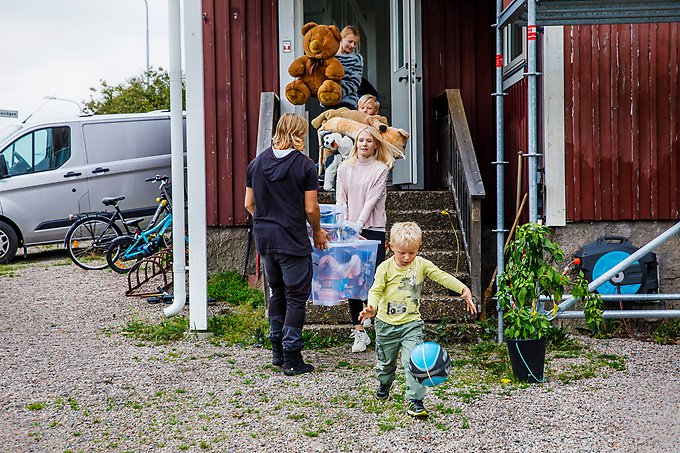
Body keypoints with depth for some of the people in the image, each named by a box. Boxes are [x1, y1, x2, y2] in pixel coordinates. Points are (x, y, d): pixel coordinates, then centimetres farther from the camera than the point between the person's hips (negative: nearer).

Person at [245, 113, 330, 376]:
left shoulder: (256, 163, 5)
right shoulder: (305, 165, -10)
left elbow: (249, 204, 9)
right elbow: (311, 209, -10)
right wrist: (317, 233, 7)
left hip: (264, 239, 6)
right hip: (293, 241, -6)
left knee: (277, 293, 19)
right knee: (296, 297, 2)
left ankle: (277, 352, 23)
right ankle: (292, 359, 1)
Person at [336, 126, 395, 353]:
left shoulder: (380, 169, 1)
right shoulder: (344, 168, 11)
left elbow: (371, 201, -8)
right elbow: (340, 200, 6)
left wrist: (357, 226, -17)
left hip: (373, 229, -3)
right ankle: (359, 332, 5)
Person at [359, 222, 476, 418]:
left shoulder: (421, 264, -4)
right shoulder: (385, 268, -9)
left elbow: (442, 276, -5)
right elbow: (376, 290, -11)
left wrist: (464, 290, -15)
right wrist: (372, 307, -32)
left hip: (411, 324, 0)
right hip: (386, 324, 0)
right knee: (385, 360, 19)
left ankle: (415, 401, -12)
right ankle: (385, 383, 49)